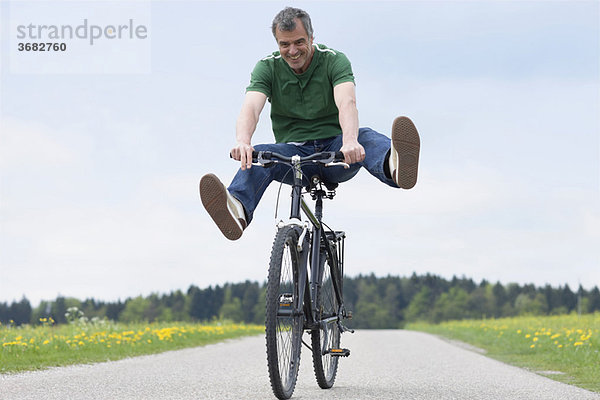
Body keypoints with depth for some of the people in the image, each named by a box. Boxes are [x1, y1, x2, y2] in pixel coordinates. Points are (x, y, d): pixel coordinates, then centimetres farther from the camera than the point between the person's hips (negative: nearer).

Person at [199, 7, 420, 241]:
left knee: (365, 138, -33)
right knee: (258, 155, -30)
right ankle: (238, 211, -61)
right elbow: (250, 108, -19)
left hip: (334, 151, -1)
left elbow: (347, 103, -26)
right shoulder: (267, 68, -2)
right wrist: (243, 142, -43)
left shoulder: (334, 61, -7)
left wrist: (350, 141, -48)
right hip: (294, 154, 1)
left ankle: (394, 167, -69)